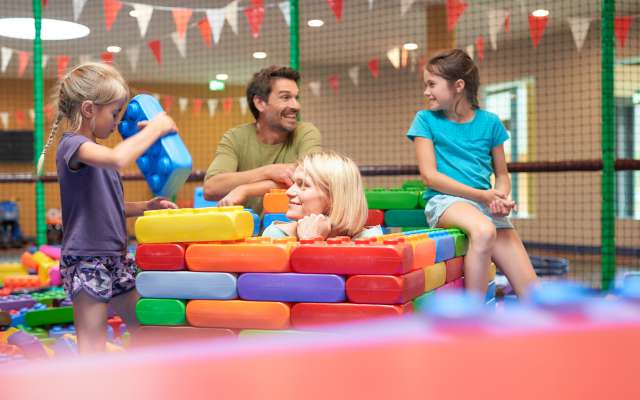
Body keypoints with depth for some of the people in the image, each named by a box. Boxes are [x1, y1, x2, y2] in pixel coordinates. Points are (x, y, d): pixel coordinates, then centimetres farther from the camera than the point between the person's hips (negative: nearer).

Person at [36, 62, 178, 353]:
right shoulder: (72, 145, -15)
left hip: (115, 257, 9)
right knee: (93, 343, -6)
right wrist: (155, 129, -22)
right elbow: (118, 159, -36)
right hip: (86, 260, -9)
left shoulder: (97, 152, 15)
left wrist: (147, 206, 6)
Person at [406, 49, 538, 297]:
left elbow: (502, 174, 18)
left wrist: (501, 197, -6)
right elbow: (429, 176, -3)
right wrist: (481, 195, -11)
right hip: (445, 201, -3)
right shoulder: (426, 119, 6)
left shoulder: (489, 122, 12)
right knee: (484, 231, -38)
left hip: (486, 204, 3)